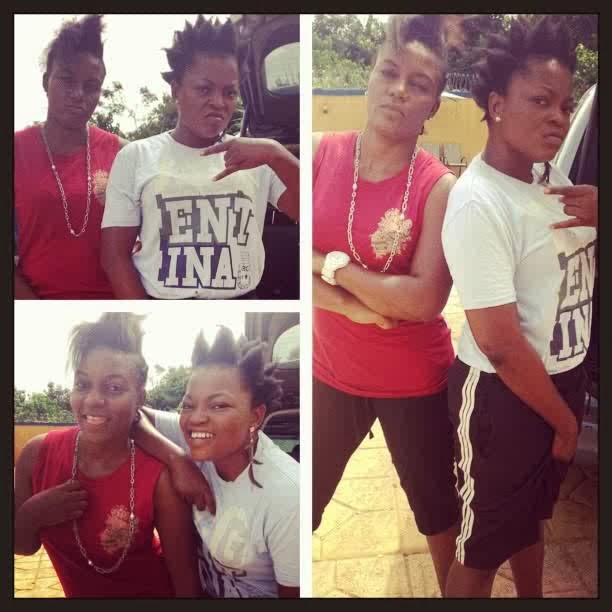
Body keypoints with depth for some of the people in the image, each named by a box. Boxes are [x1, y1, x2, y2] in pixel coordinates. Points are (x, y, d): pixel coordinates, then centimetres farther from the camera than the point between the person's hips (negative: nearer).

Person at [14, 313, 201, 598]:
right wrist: (31, 515, -23)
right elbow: (23, 546, -5)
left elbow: (186, 581, -18)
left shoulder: (161, 478, -27)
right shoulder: (38, 453, -17)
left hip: (151, 593, -3)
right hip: (78, 594, 3)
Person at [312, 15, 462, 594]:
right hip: (331, 370, 3)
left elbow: (425, 299, -23)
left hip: (414, 379, -2)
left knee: (438, 507, 19)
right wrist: (352, 307, -21)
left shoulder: (438, 187, -16)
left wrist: (331, 265, -19)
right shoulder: (318, 154, -7)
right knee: (305, 501, 20)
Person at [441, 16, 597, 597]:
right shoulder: (479, 205, -25)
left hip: (561, 378, 8)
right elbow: (499, 343, -24)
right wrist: (564, 418, -11)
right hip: (502, 394, -8)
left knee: (531, 514, 29)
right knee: (483, 546, 12)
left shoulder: (549, 176, -1)